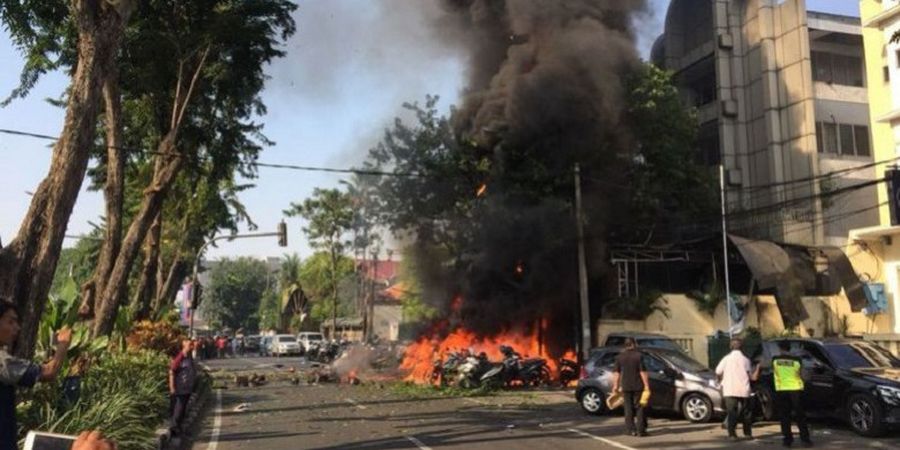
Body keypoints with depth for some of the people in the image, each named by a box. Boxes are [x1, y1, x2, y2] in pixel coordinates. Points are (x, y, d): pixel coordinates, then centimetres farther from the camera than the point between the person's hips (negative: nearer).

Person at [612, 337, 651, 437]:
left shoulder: (619, 357, 3)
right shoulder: (639, 355, -8)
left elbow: (616, 373, 4)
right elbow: (643, 372, -11)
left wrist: (615, 386, 10)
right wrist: (647, 385, -7)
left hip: (625, 386, 3)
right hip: (638, 386, -3)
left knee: (628, 408, 9)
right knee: (640, 408, 6)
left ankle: (631, 430, 8)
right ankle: (641, 430, 4)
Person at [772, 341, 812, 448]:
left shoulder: (775, 360, -2)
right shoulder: (797, 360, -4)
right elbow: (801, 375, 3)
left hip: (781, 390, 0)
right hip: (795, 389, 0)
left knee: (784, 416, 7)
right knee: (800, 416, 8)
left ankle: (787, 439, 6)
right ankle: (805, 438, 5)